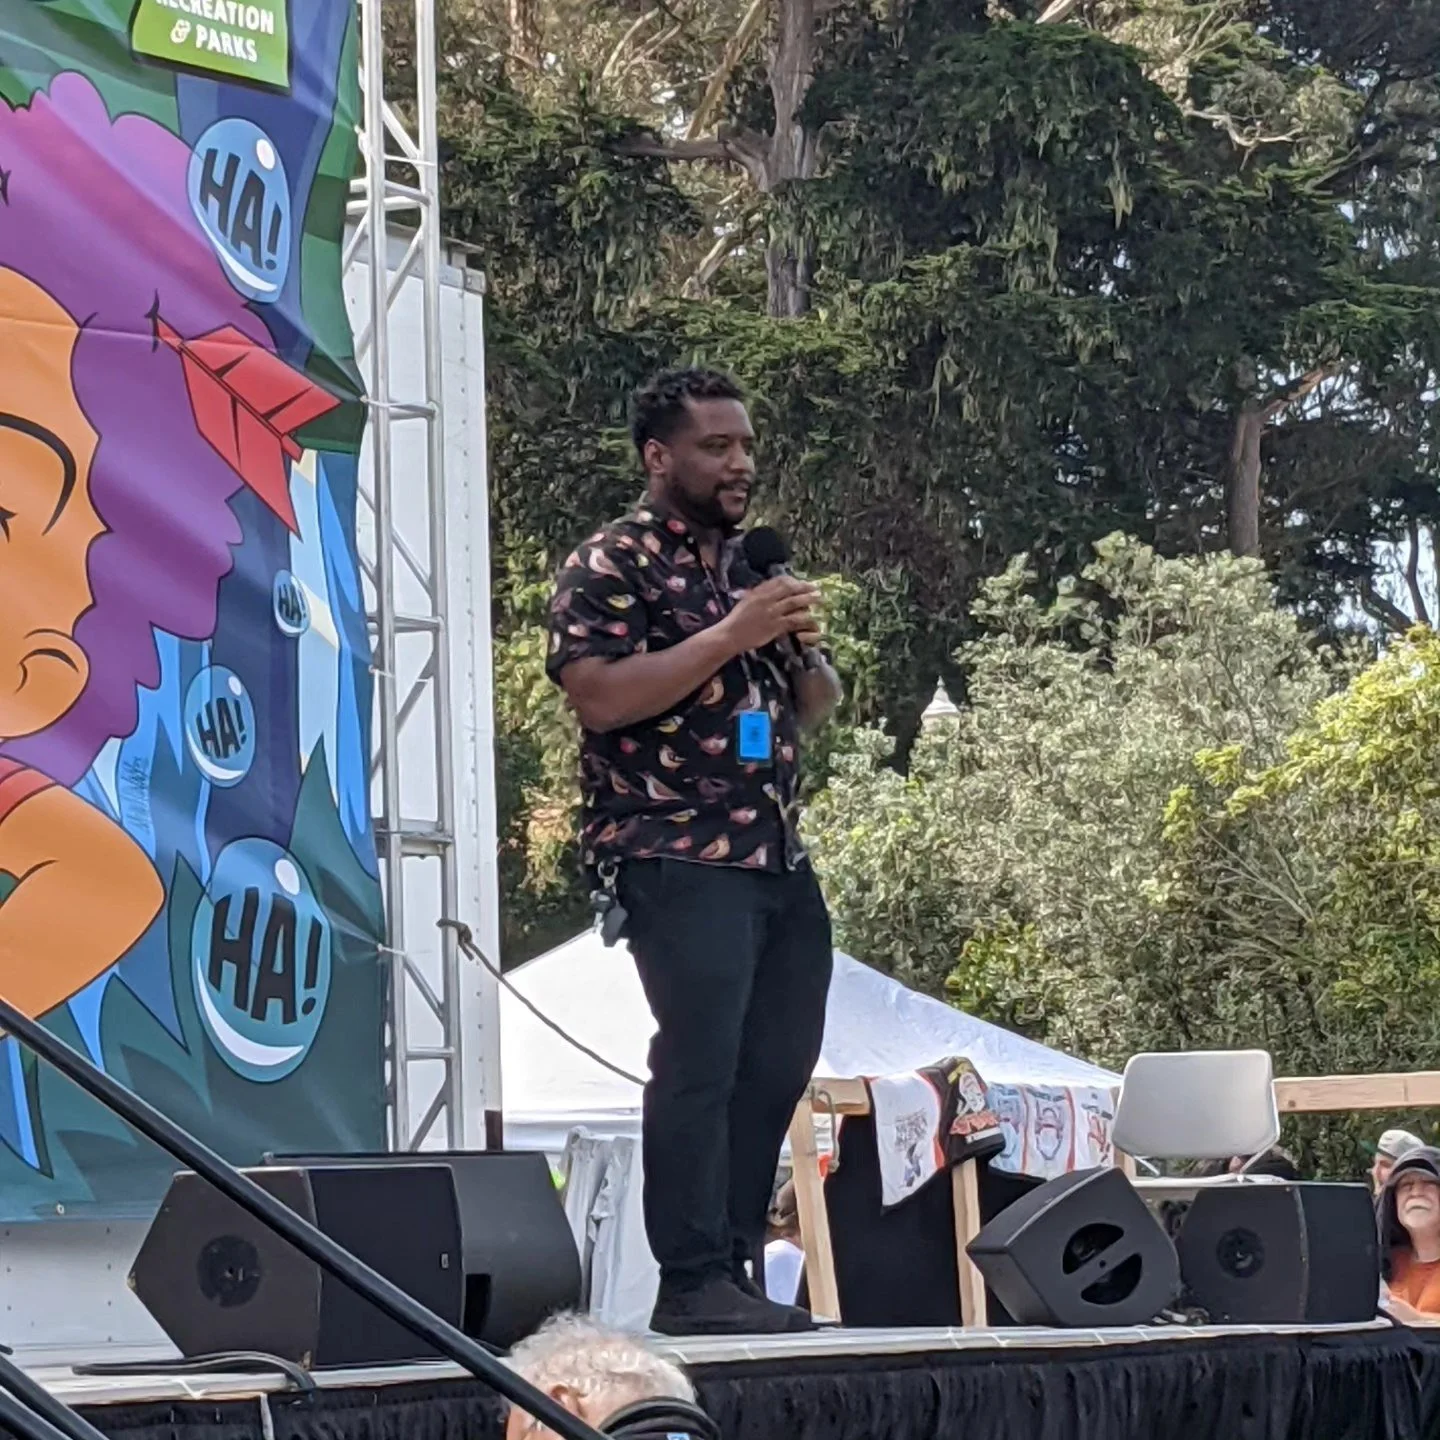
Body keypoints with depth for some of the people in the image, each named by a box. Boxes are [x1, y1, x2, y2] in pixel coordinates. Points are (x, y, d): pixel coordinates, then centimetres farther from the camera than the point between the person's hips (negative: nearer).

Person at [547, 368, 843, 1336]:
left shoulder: (755, 564, 19)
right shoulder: (611, 566, -4)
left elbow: (818, 707, 25)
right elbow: (600, 696, -18)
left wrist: (802, 645, 2)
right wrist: (732, 634, -19)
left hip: (778, 856, 8)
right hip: (680, 858, -8)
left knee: (779, 1065, 7)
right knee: (700, 1065, -12)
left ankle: (733, 1268, 15)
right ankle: (693, 1282, -10)